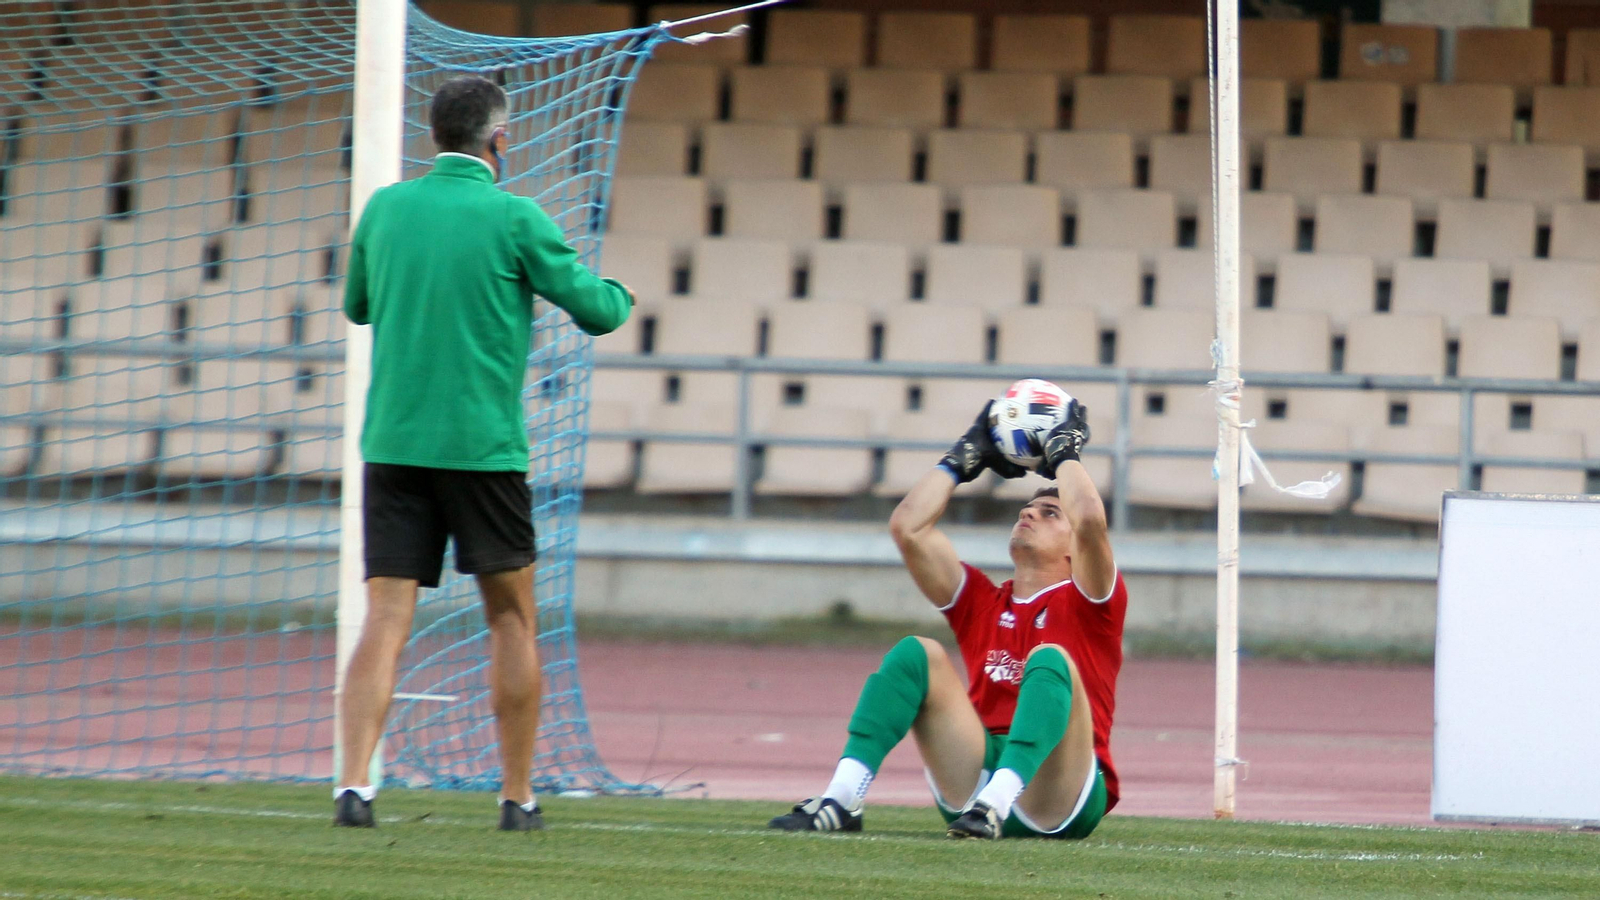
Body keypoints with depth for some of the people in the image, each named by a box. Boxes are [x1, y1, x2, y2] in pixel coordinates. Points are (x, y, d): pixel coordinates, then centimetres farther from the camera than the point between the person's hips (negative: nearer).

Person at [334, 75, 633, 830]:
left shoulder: (385, 208, 5)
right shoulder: (511, 218, -7)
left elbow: (357, 306, 21)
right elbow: (597, 311, -1)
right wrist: (617, 295, 22)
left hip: (391, 445, 3)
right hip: (482, 448, -3)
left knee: (385, 622, -2)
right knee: (512, 620, 13)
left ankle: (352, 785, -19)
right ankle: (517, 797, 15)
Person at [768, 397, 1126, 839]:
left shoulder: (1086, 604, 8)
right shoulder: (983, 603, 22)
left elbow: (1089, 520, -12)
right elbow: (908, 526, 16)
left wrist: (1064, 451, 6)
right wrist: (967, 454, 22)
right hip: (975, 782, 4)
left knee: (1050, 659, -27)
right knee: (918, 653, -8)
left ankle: (995, 803, -50)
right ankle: (841, 800, -27)